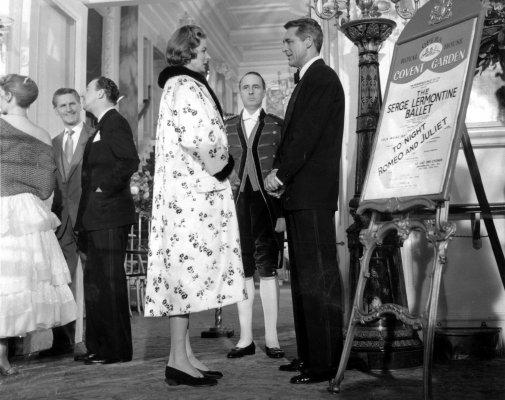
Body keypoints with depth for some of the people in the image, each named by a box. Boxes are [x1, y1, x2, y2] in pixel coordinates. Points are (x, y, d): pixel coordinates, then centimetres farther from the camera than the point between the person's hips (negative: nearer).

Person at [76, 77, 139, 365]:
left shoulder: (115, 123, -10)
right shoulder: (103, 126, 20)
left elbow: (130, 162, -24)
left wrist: (105, 188, -16)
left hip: (110, 216, -10)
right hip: (97, 218, 10)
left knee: (109, 283, -5)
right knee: (96, 284, 15)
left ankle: (117, 350, 4)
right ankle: (99, 346, 25)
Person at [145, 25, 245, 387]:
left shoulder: (182, 86, 23)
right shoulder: (186, 86, -9)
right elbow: (198, 135, -23)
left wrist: (218, 165, 11)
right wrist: (221, 164, -8)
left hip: (190, 190, 10)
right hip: (192, 191, -10)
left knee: (186, 268, 8)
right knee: (189, 265, -9)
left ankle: (184, 355, 13)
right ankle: (178, 360, -5)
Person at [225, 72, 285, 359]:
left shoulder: (276, 125, 9)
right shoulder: (227, 126, 15)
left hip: (267, 200, -2)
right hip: (237, 200, 2)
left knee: (267, 268, -3)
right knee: (242, 270, 3)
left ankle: (272, 337, 3)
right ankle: (246, 338, 10)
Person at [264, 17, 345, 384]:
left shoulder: (323, 79, -8)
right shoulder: (307, 82, 23)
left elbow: (307, 135, -16)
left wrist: (281, 175, -11)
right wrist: (279, 172, 8)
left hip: (313, 194, -10)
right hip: (300, 193, 10)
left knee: (319, 278, -7)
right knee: (303, 278, 12)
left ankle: (327, 363, -1)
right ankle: (309, 355, 21)